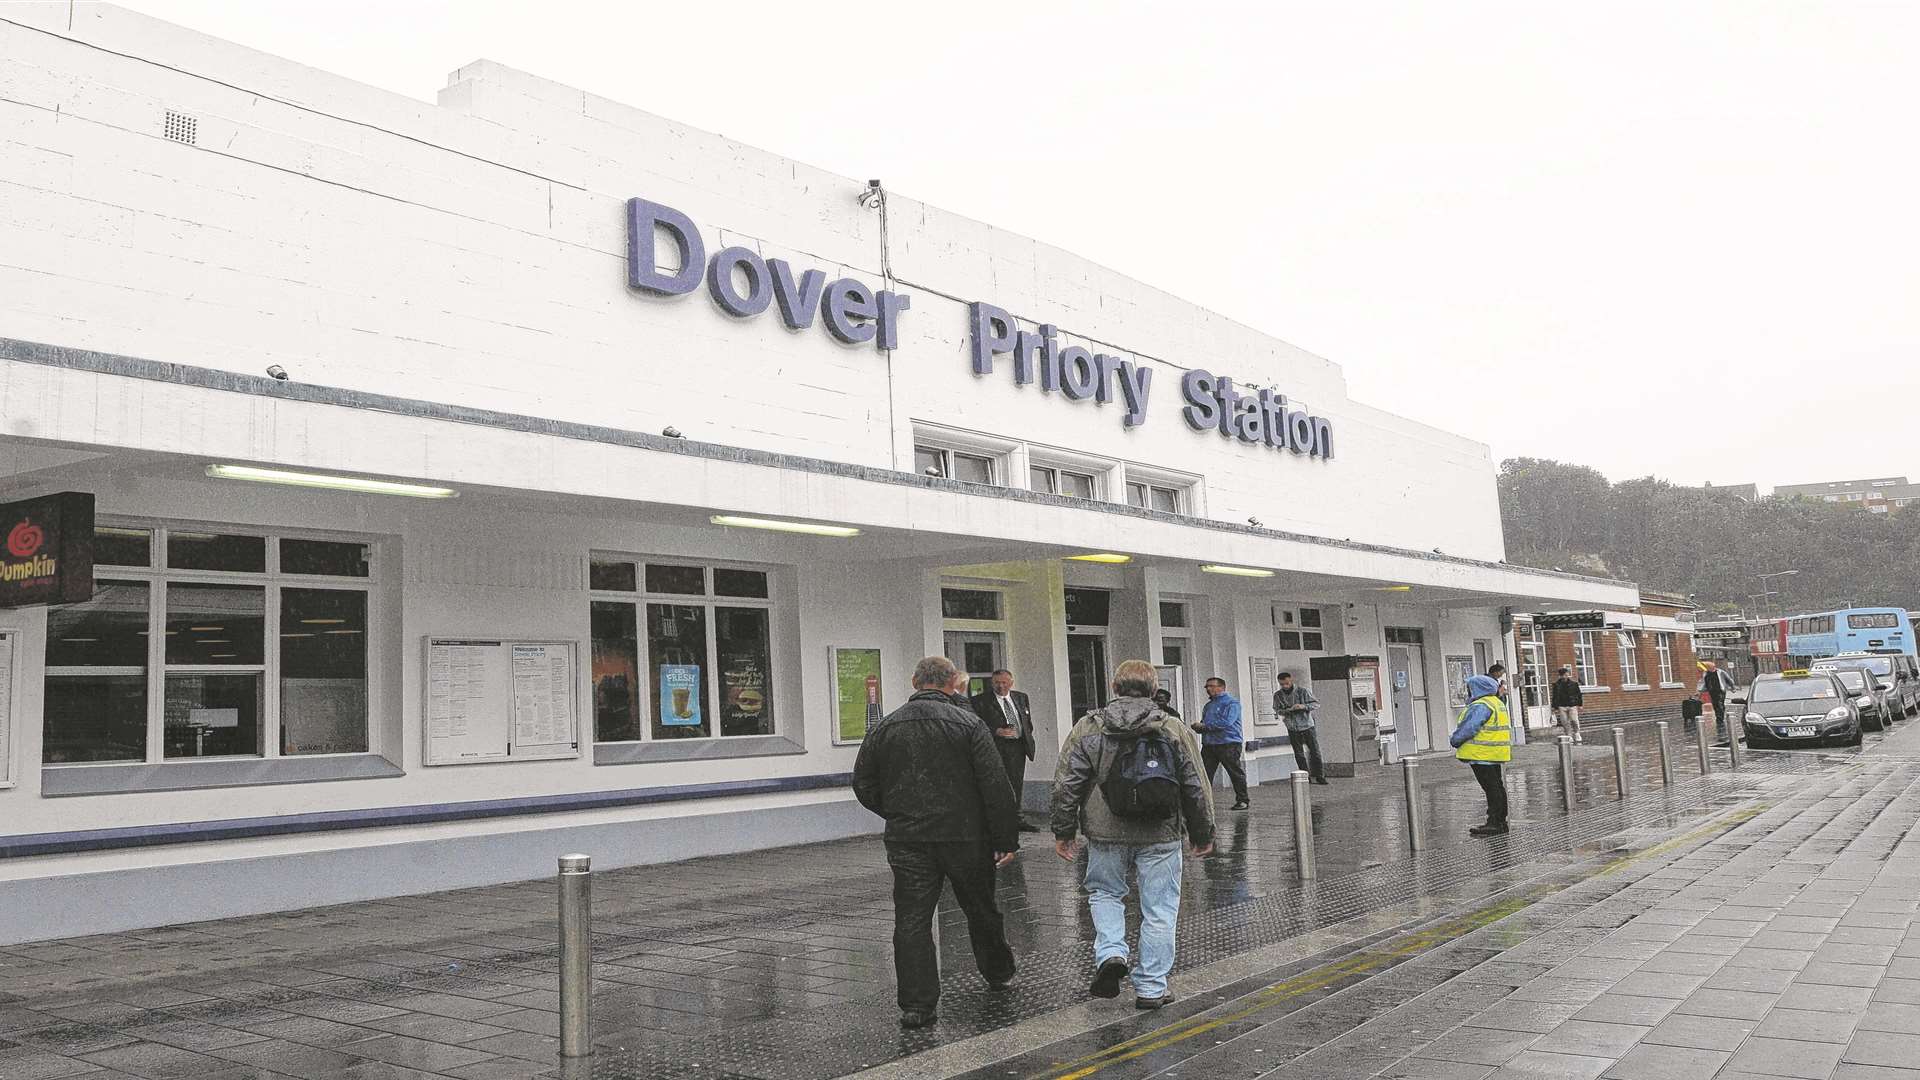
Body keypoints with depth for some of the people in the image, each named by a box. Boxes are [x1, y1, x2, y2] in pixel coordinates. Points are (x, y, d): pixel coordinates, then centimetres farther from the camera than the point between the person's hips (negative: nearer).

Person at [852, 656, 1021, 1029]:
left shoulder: (885, 727, 3)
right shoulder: (967, 723, -5)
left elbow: (864, 786, 9)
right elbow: (996, 785, -9)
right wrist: (1006, 839, -4)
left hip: (907, 843, 1)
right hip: (965, 838, -1)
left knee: (911, 921, 2)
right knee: (981, 910, 18)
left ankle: (917, 1004, -2)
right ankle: (999, 974, 37)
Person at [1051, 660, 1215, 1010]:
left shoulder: (1087, 728, -1)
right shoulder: (1174, 729, 0)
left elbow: (1066, 784, -1)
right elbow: (1197, 788, 4)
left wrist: (1063, 831, 9)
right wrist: (1203, 835, 14)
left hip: (1106, 835, 0)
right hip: (1160, 836, 0)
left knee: (1105, 893, 21)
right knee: (1159, 909, 9)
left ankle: (1110, 953, 0)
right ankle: (1151, 987, 14)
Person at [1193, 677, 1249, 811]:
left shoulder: (1231, 702, -6)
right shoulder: (1208, 705, 20)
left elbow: (1226, 722, -19)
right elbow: (1204, 723, 25)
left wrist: (1204, 726, -16)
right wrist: (1198, 727, -2)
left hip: (1228, 743, -7)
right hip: (1208, 745, 7)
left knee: (1236, 773, 2)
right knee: (1205, 774, 1)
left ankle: (1242, 801, 11)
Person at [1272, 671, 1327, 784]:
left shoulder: (1303, 691, -7)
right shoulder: (1277, 695, -1)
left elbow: (1316, 704, -6)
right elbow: (1277, 710, 4)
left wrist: (1304, 706, -24)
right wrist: (1287, 710, -17)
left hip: (1307, 725, -2)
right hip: (1292, 728, 2)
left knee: (1315, 751, -2)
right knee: (1299, 754, 4)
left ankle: (1319, 776, 7)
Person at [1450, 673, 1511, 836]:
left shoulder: (1480, 706, -19)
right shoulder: (1497, 703, 16)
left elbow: (1468, 728, -25)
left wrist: (1455, 741, -8)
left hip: (1483, 755, -11)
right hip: (1496, 754, 11)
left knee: (1491, 788, -7)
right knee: (1496, 787, 14)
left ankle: (1495, 823, -4)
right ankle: (1499, 821, 21)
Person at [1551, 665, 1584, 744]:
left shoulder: (1574, 683, 4)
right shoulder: (1556, 684, 3)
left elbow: (1579, 694, 10)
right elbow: (1555, 697, 5)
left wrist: (1580, 704, 5)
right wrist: (1555, 708, 2)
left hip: (1572, 705, -1)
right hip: (1562, 706, 1)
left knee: (1574, 721, -9)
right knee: (1565, 723, 0)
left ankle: (1577, 737, 0)